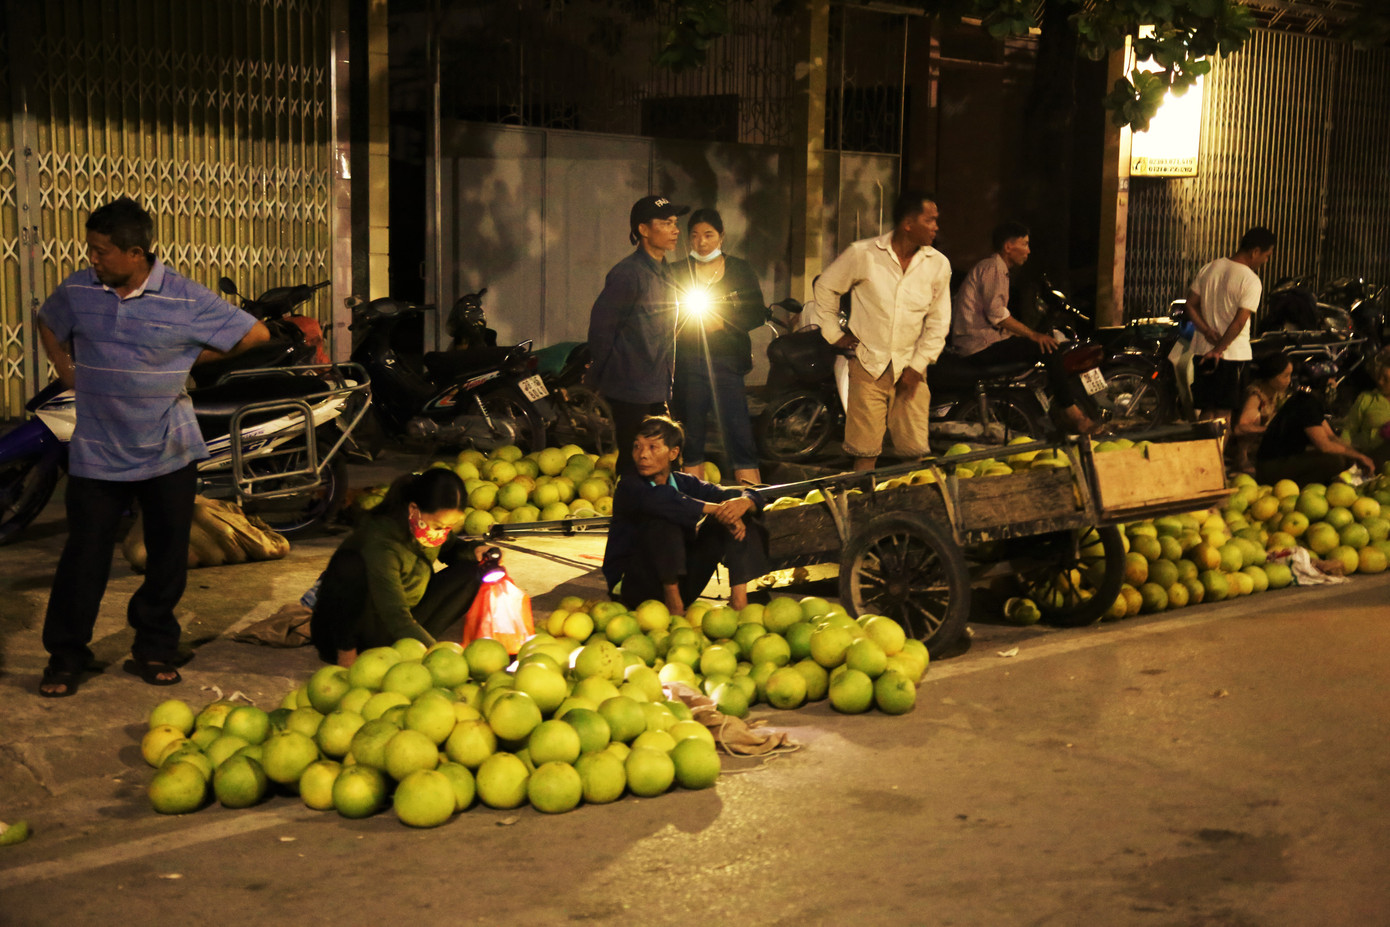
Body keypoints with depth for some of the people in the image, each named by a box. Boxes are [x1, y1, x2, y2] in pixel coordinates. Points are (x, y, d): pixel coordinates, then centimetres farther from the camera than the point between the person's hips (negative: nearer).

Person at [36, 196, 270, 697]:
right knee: (84, 555, 0)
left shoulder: (186, 300, -10)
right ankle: (65, 655, 13)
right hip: (96, 453, 1)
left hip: (168, 453, -1)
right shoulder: (77, 290, -1)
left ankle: (154, 649, 23)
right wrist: (66, 370, 9)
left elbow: (255, 334, -2)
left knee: (168, 556, 7)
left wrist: (193, 357, 0)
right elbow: (48, 323, 22)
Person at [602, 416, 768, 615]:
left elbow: (750, 496, 1)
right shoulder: (629, 487, -11)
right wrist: (715, 508, -34)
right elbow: (660, 500, -36)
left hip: (680, 583, 6)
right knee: (664, 519, -29)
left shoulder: (685, 483, 4)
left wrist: (743, 503, -24)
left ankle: (739, 599, -11)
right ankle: (673, 604, -25)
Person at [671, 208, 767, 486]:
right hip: (688, 364, 1)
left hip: (727, 361, -1)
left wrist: (723, 322, -9)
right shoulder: (678, 273, 10)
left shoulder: (741, 270, 9)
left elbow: (757, 314, 4)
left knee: (738, 431, -8)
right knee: (691, 434, 4)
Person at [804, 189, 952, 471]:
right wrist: (834, 334, 7)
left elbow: (938, 322, 8)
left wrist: (917, 366, 1)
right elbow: (825, 287, 9)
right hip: (868, 365, -2)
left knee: (916, 451, -3)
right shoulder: (863, 254, -6)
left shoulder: (938, 264, 2)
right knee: (865, 452, -3)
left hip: (909, 368, 2)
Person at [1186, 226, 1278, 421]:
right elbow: (1239, 321, -19)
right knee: (1223, 411, 2)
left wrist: (1208, 332, -6)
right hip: (1233, 354, -6)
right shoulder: (1251, 281, -13)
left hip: (1202, 350, 6)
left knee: (1207, 408, 14)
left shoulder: (1208, 269, 6)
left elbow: (1191, 305, 4)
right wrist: (1218, 350, -16)